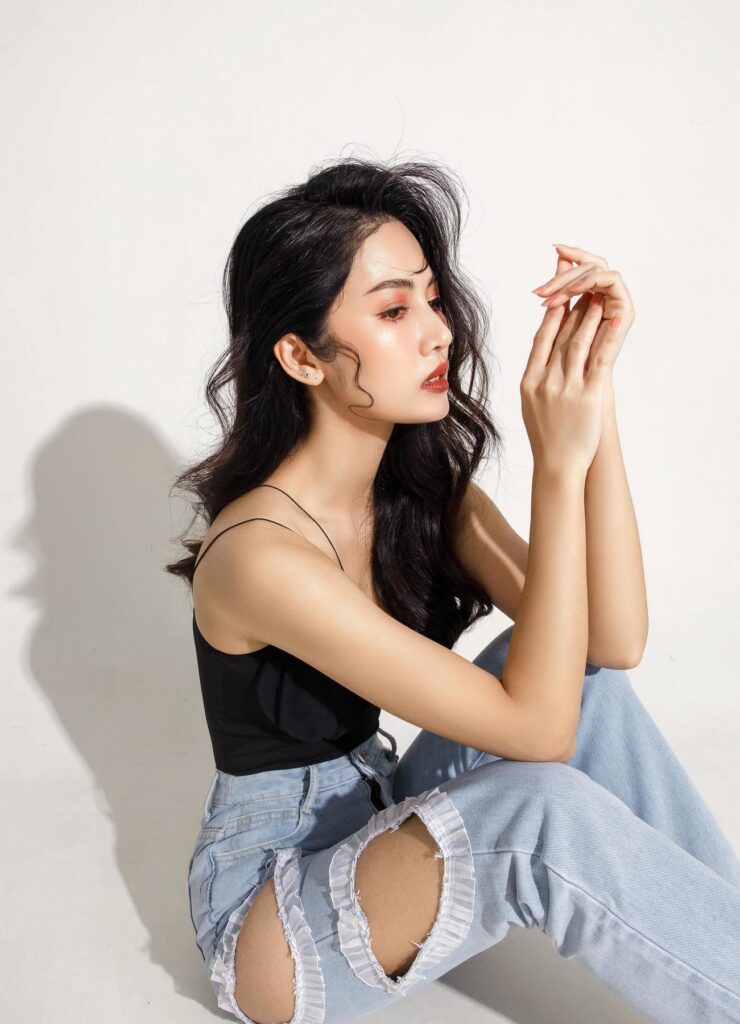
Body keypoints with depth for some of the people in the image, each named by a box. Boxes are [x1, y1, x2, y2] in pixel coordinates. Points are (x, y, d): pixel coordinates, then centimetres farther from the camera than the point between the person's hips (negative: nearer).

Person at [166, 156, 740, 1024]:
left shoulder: (425, 485, -6)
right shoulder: (258, 554, -29)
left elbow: (615, 644, -16)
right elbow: (534, 728, -29)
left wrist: (594, 393, -22)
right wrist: (558, 463, -33)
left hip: (379, 836, 7)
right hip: (271, 918, -6)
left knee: (577, 669, -16)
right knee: (543, 810, -32)